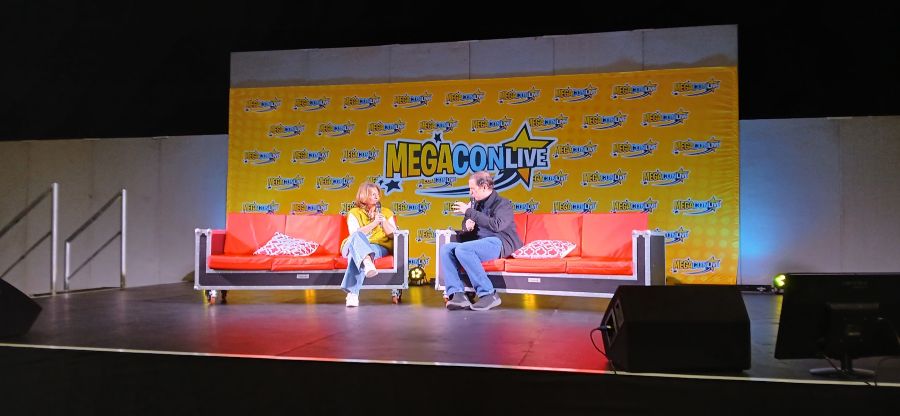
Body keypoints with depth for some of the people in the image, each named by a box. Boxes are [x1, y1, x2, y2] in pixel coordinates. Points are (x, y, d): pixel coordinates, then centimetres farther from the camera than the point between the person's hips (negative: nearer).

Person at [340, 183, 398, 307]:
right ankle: (368, 263, -69)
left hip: (379, 248, 0)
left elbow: (393, 235, 8)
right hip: (355, 247, 0)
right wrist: (374, 223, -12)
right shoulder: (354, 213, 14)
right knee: (357, 236, -40)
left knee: (357, 255, -39)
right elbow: (355, 234, -6)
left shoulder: (386, 213, 21)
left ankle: (352, 293, -52)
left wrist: (383, 221, -3)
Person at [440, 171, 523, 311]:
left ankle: (488, 294, -28)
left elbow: (495, 225, -21)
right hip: (478, 244, 8)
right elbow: (466, 225, 28)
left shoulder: (502, 204, -2)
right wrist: (467, 224, 1)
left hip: (497, 243, -8)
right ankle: (458, 294, -27)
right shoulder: (475, 203, 18)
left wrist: (469, 212, -18)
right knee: (446, 249, -13)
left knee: (462, 249, -31)